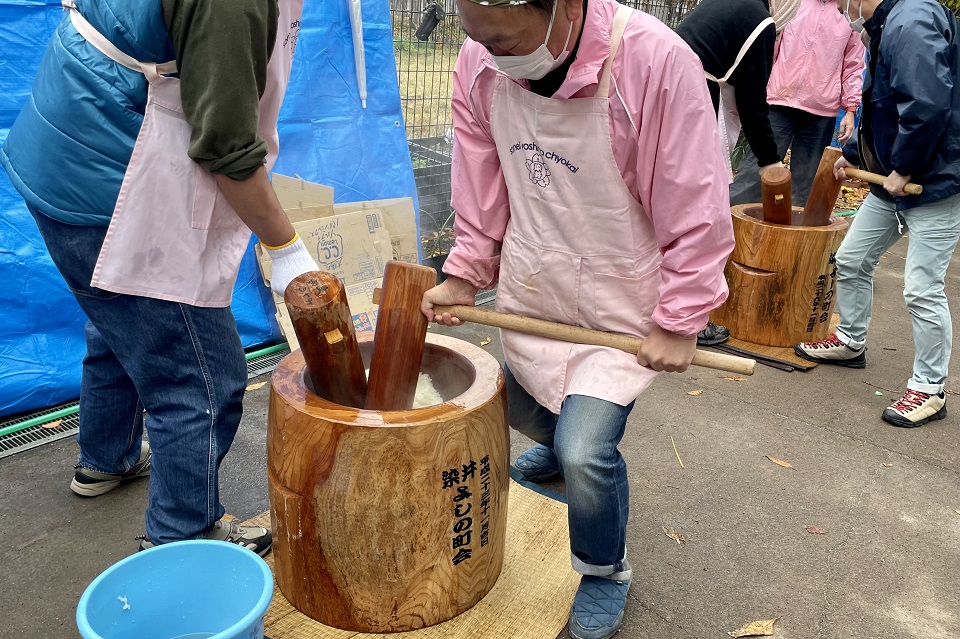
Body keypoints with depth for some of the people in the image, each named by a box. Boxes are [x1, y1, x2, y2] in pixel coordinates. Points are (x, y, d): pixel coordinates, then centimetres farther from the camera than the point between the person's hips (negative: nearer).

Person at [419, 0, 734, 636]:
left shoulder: (656, 61, -29)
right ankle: (562, 441, 62)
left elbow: (695, 212, -20)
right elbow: (483, 193, 2)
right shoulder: (480, 66, -13)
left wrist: (679, 322, -15)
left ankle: (606, 572, 18)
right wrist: (463, 277, -4)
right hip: (530, 296, 6)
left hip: (620, 306, -5)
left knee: (586, 452, -13)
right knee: (525, 408, 24)